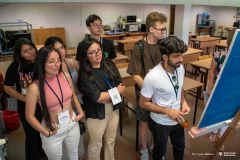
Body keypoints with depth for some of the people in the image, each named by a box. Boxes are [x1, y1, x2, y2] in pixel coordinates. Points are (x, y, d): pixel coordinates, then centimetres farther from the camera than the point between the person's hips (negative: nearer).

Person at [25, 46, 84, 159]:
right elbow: (29, 116, -13)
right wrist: (46, 133, -12)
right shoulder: (35, 88, -22)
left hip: (72, 125, 4)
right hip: (53, 130, -3)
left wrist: (81, 112, 2)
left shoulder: (65, 76, -9)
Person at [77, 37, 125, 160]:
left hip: (113, 108, 5)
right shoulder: (85, 74, -19)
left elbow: (120, 85, -5)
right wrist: (116, 91, -13)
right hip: (96, 113, -5)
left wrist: (104, 97, -18)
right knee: (96, 144, 15)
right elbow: (96, 97, -24)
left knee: (110, 140, 24)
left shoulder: (109, 65, -4)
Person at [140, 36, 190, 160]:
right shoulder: (152, 77, -31)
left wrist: (183, 101, -9)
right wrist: (168, 111, -27)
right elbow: (143, 103, -21)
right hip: (161, 123, -6)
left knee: (180, 147, 29)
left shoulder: (180, 68, -10)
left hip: (177, 119, 6)